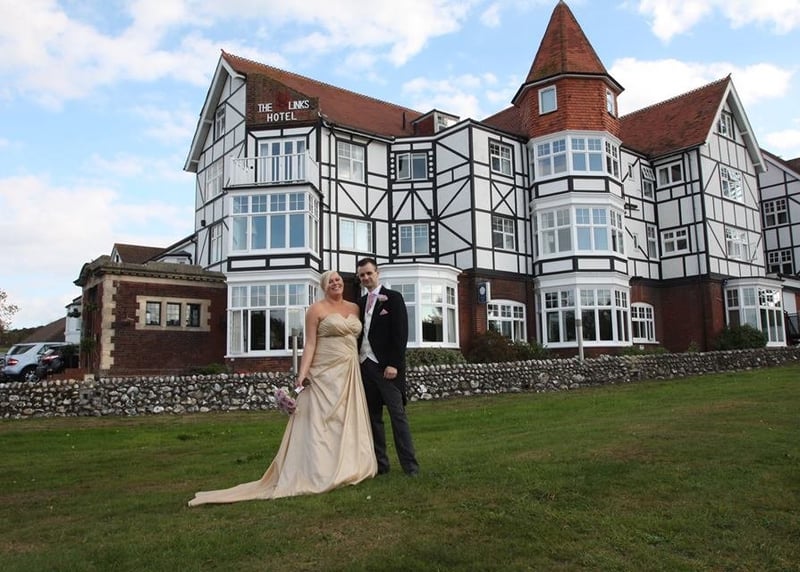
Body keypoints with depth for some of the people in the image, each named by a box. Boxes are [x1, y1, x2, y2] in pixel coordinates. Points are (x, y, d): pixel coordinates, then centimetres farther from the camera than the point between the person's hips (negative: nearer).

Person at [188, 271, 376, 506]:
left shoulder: (354, 308, 12)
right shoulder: (316, 309, -4)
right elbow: (310, 344, -8)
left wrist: (359, 370, 9)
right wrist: (302, 373, -17)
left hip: (350, 373, 6)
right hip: (325, 374, -6)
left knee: (348, 421, 9)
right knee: (322, 422, -4)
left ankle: (346, 468, 20)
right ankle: (322, 473, 1)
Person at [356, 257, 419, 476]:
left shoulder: (393, 298, -2)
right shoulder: (360, 302, 16)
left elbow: (401, 333, -9)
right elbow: (360, 333, 16)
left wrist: (393, 364, -16)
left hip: (387, 366, -6)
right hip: (365, 365, 6)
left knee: (397, 415, -6)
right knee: (372, 417, 8)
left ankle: (410, 465, -1)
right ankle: (379, 463, 16)